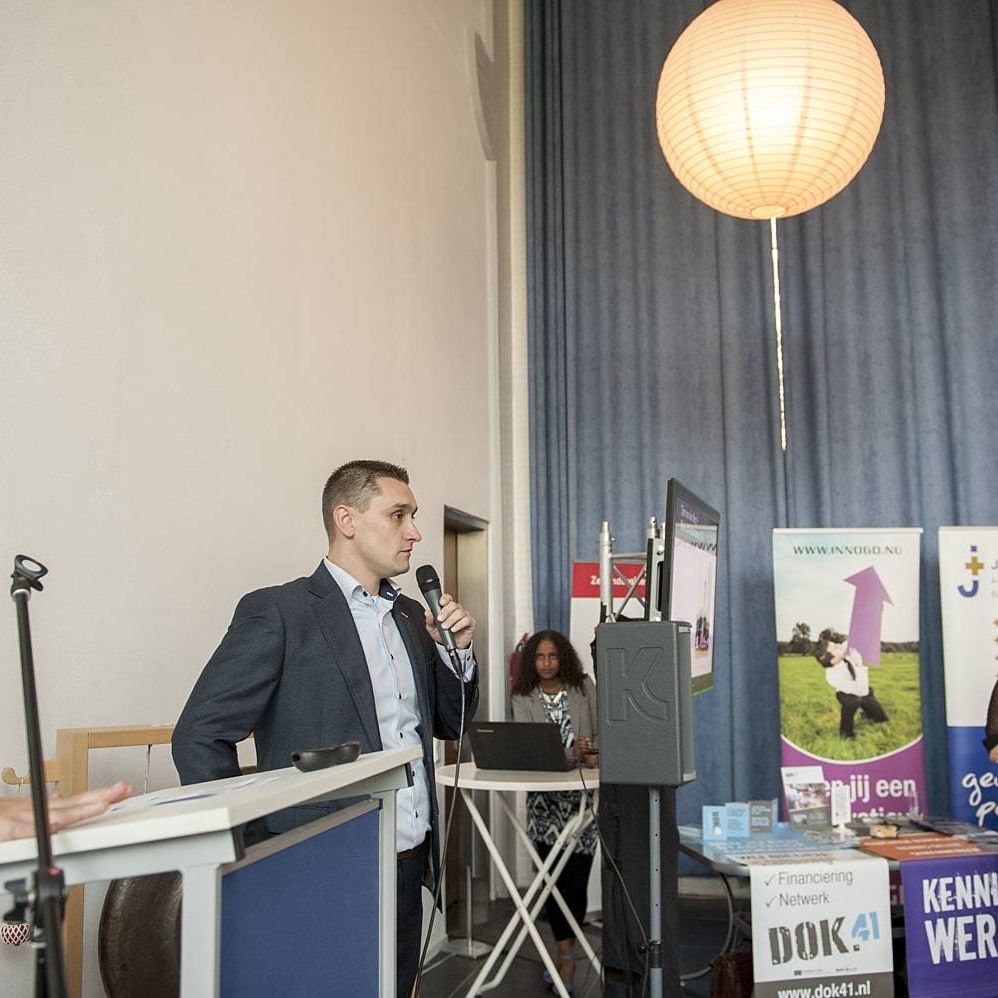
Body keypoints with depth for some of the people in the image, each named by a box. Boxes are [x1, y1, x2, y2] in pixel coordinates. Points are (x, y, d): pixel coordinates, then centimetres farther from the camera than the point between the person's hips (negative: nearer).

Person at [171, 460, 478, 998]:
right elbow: (199, 736, -13)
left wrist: (458, 651, -1)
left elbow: (449, 723, 17)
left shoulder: (410, 615, 10)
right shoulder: (277, 611, -11)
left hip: (409, 870, 7)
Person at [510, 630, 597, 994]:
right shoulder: (524, 698, 3)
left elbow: (600, 731, 8)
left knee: (576, 872, -3)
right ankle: (567, 952, 9)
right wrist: (573, 751, -25)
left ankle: (565, 950, 10)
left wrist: (594, 753, -14)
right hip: (544, 793, 0)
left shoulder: (584, 687, 6)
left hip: (583, 792, 0)